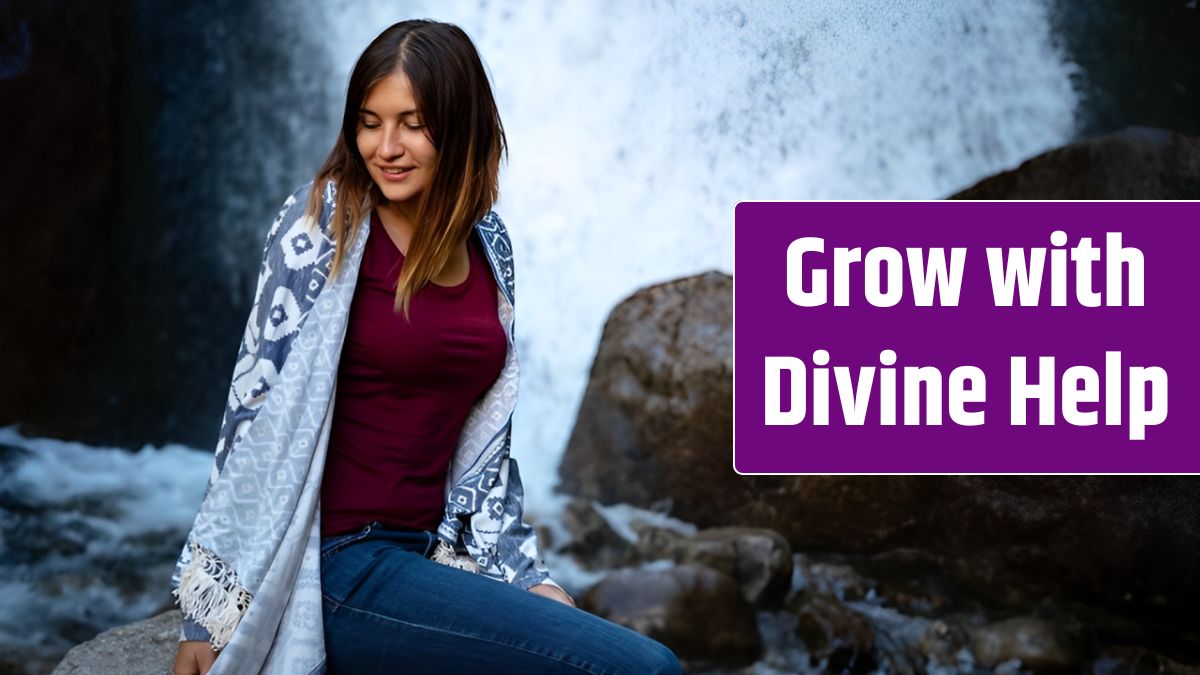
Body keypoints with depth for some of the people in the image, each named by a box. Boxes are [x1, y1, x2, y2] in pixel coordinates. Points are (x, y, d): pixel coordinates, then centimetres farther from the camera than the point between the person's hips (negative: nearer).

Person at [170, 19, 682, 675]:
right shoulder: (322, 225, -8)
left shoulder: (488, 244, 9)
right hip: (338, 569, -6)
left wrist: (522, 573, 8)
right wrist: (208, 613, -8)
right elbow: (256, 408, -8)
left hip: (427, 553, 6)